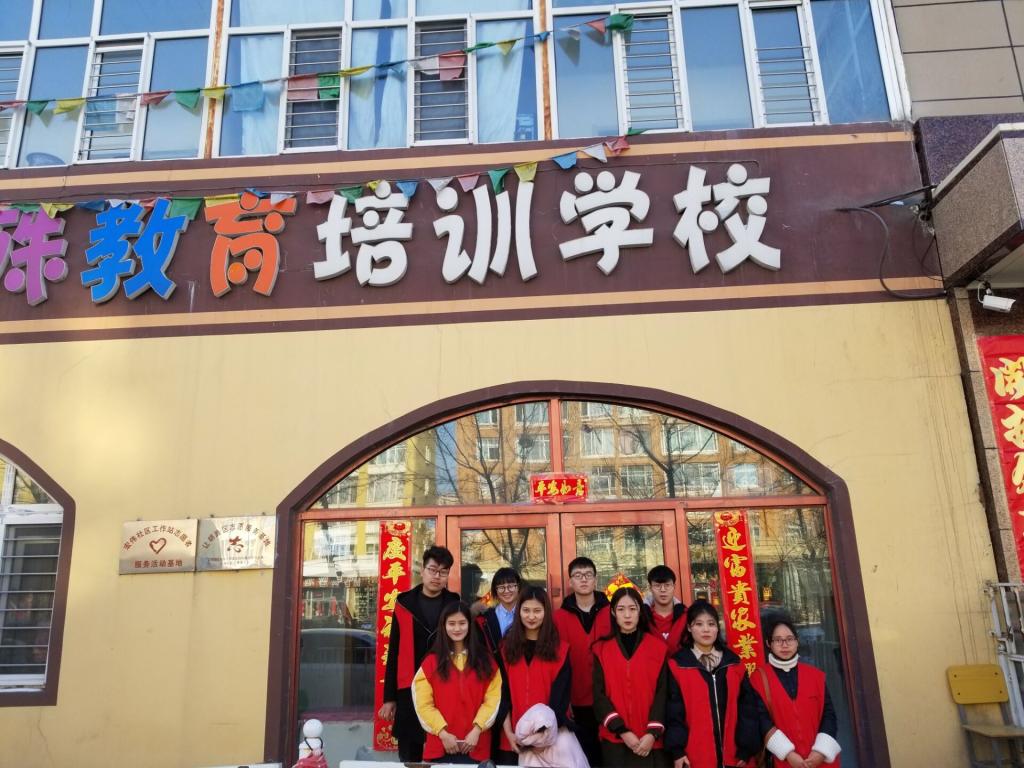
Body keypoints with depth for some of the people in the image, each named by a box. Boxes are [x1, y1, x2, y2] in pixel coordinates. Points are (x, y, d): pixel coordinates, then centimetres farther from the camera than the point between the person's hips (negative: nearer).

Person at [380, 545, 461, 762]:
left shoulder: (456, 605, 2)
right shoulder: (404, 603, 3)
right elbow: (394, 653, 6)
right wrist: (389, 697, 4)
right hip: (409, 691, 1)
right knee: (409, 757, 7)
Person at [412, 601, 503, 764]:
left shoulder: (486, 660, 5)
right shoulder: (431, 661, 3)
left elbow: (493, 699, 0)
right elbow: (423, 703, -3)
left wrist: (476, 730, -11)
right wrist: (443, 733, -11)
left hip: (476, 745, 0)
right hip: (440, 745, 0)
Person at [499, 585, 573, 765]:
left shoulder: (560, 649, -1)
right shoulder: (506, 647, 4)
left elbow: (560, 696, -4)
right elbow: (502, 693, 1)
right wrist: (508, 732, -8)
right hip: (513, 739, 1)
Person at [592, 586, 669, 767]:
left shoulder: (657, 647, 3)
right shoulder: (601, 649, 3)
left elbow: (662, 693, -1)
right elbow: (599, 695, -2)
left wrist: (653, 732, -11)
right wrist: (622, 731, -11)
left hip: (649, 740, 0)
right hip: (614, 739, 0)